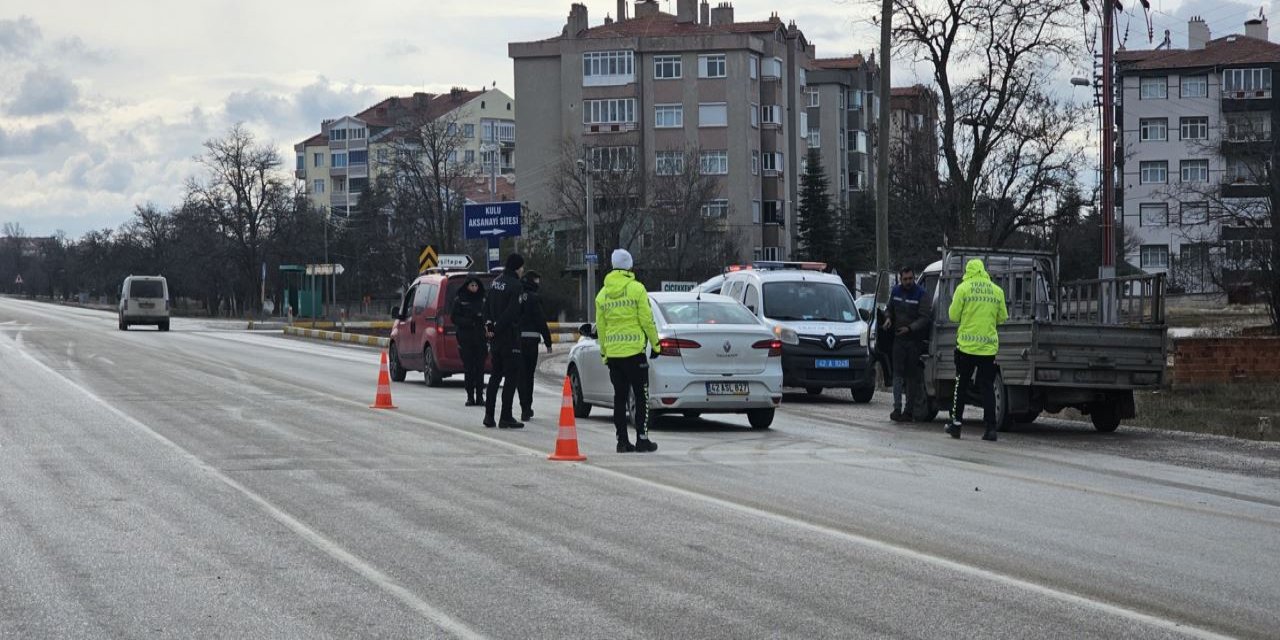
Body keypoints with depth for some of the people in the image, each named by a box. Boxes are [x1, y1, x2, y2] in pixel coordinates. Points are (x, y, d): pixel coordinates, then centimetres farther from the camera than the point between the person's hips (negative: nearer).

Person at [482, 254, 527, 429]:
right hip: (509, 336, -8)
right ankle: (506, 417, -5)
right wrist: (496, 328, -12)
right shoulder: (516, 286, -14)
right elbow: (511, 312, -19)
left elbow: (487, 306, 11)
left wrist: (489, 324, 5)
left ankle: (489, 415, 16)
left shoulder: (495, 283, 12)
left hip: (496, 337, 8)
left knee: (496, 375, 16)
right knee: (512, 375, -3)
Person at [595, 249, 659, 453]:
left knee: (619, 396, 9)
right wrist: (655, 344, 1)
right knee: (641, 396, 2)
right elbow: (647, 320, -8)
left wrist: (604, 353, 19)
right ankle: (642, 439, -2)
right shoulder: (636, 289, -7)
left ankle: (622, 440, 7)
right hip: (634, 350, -5)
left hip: (613, 352, 5)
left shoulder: (602, 294, 9)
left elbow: (600, 327, 12)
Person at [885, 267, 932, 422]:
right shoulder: (895, 291, 7)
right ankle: (897, 408, -9)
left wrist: (910, 328, -23)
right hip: (899, 339, 3)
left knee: (913, 375, 3)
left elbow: (926, 318, -13)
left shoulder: (921, 294, -8)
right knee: (898, 373, -6)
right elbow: (891, 309, 23)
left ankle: (909, 410, 9)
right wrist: (889, 318, 1)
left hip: (915, 340, -3)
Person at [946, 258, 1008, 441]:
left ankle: (956, 424, 14)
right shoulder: (997, 291, 3)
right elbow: (1002, 318, 9)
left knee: (961, 385, 11)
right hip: (989, 346, 2)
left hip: (966, 345, -2)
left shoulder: (963, 288, -4)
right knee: (988, 388, 5)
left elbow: (954, 315, -4)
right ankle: (991, 428, -2)